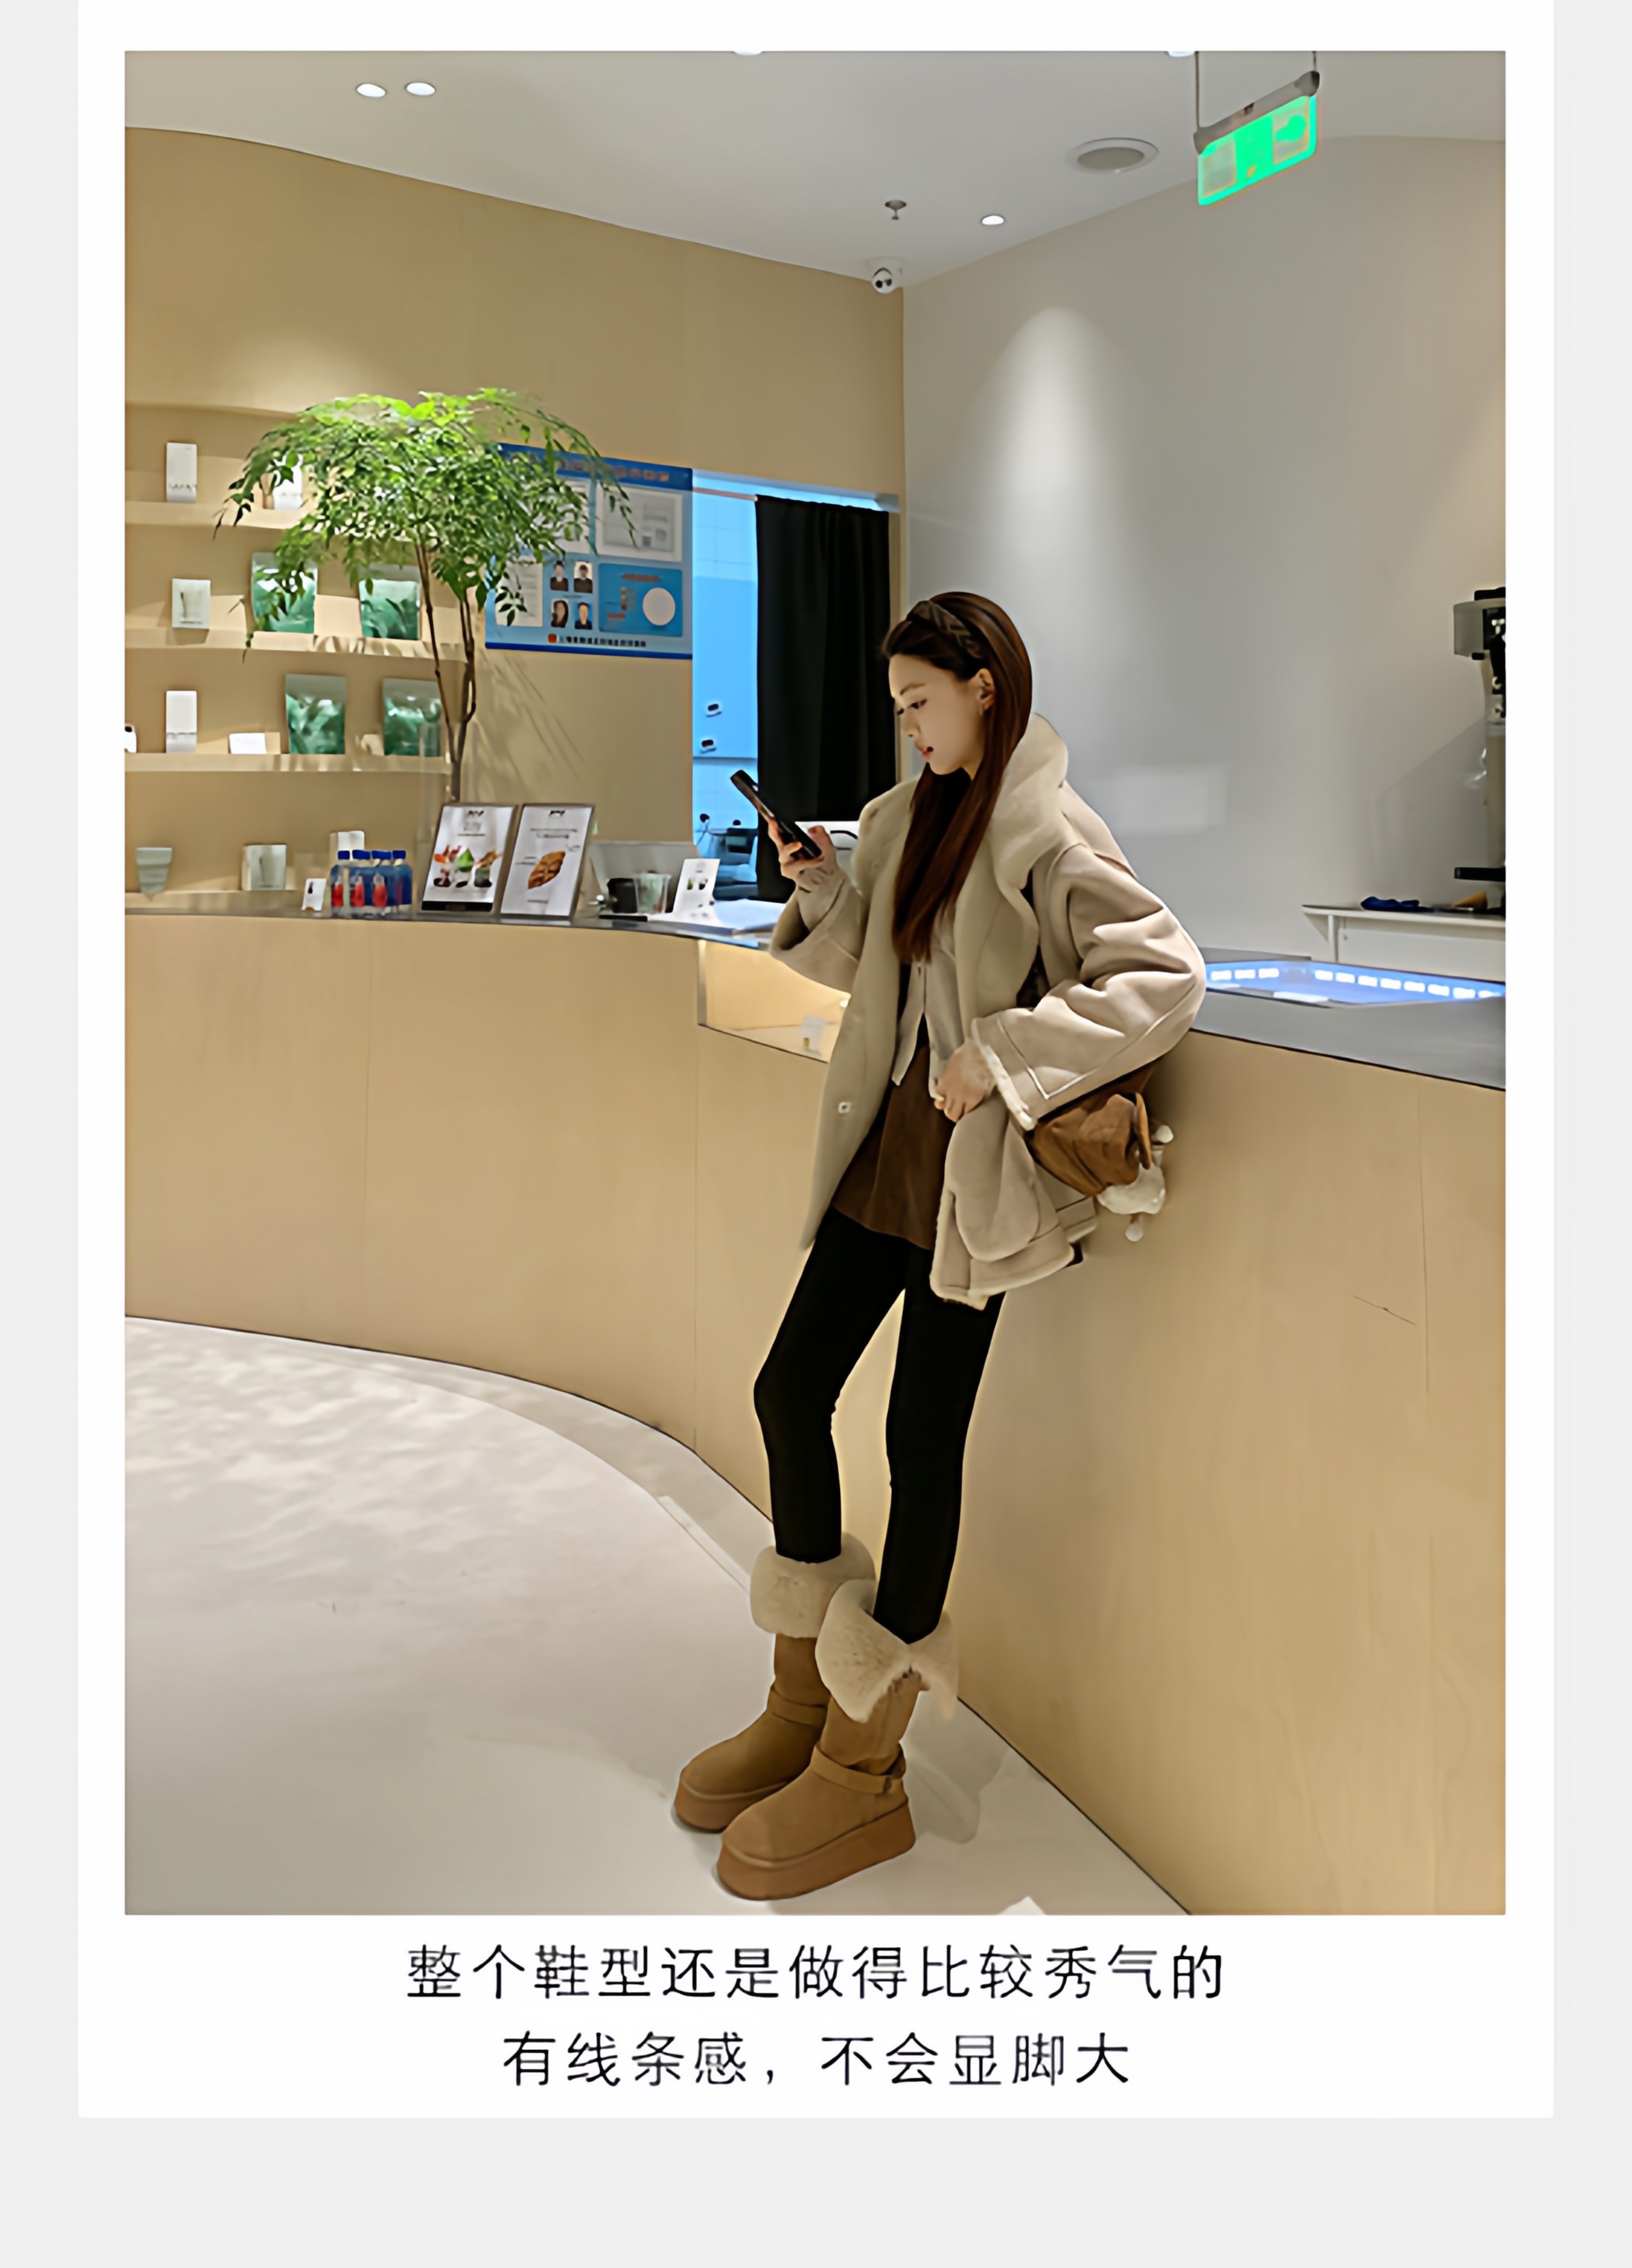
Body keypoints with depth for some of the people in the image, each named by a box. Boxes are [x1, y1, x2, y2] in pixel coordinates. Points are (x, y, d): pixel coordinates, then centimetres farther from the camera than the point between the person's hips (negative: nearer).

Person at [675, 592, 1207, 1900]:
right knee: (790, 1395, 8)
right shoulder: (907, 816, 12)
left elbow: (1169, 976, -19)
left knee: (924, 1438, -1)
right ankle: (802, 1706, 27)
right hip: (884, 1149, 8)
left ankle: (863, 1770, 15)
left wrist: (1004, 1055, -23)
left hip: (975, 1177, -8)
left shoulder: (1050, 836, -12)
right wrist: (823, 894, 1)